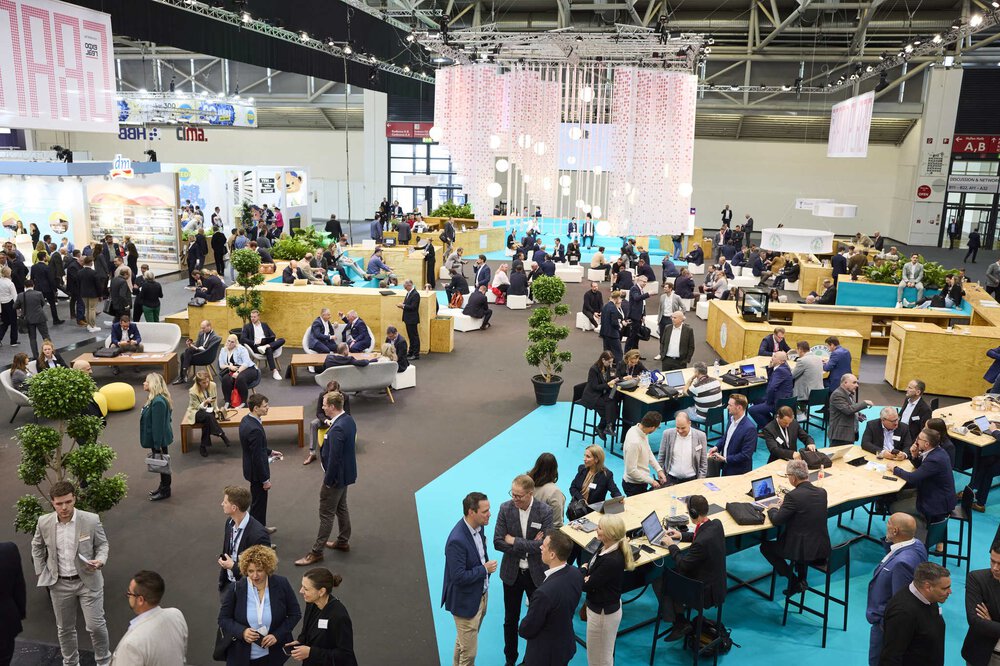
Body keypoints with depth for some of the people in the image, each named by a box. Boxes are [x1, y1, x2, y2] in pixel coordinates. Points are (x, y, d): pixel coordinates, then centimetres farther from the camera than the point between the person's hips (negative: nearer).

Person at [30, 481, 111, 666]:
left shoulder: (91, 520, -18)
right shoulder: (44, 522, -10)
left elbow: (102, 544, -3)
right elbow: (37, 547, 10)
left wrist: (100, 560, -23)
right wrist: (41, 573, 5)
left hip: (88, 581, -2)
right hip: (59, 583, 3)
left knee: (96, 625, 2)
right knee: (64, 627, 18)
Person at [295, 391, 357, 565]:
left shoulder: (337, 429, -30)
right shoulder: (349, 420, 0)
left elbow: (334, 458, -27)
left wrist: (328, 480, -18)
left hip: (337, 476, -10)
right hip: (346, 472, 10)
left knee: (326, 514, 2)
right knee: (341, 508, 23)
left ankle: (316, 551, 14)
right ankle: (343, 541, 38)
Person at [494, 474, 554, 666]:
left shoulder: (545, 511, -17)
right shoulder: (505, 508, -13)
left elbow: (543, 545, -23)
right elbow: (498, 542, -14)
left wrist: (514, 541, -20)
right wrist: (529, 546, -20)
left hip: (536, 573, -1)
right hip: (512, 573, 2)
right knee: (510, 619, 16)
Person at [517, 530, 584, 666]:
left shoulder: (544, 592, -37)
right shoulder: (576, 573, -14)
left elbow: (526, 631, -22)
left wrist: (522, 628, -2)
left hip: (545, 655, -7)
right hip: (567, 645, 7)